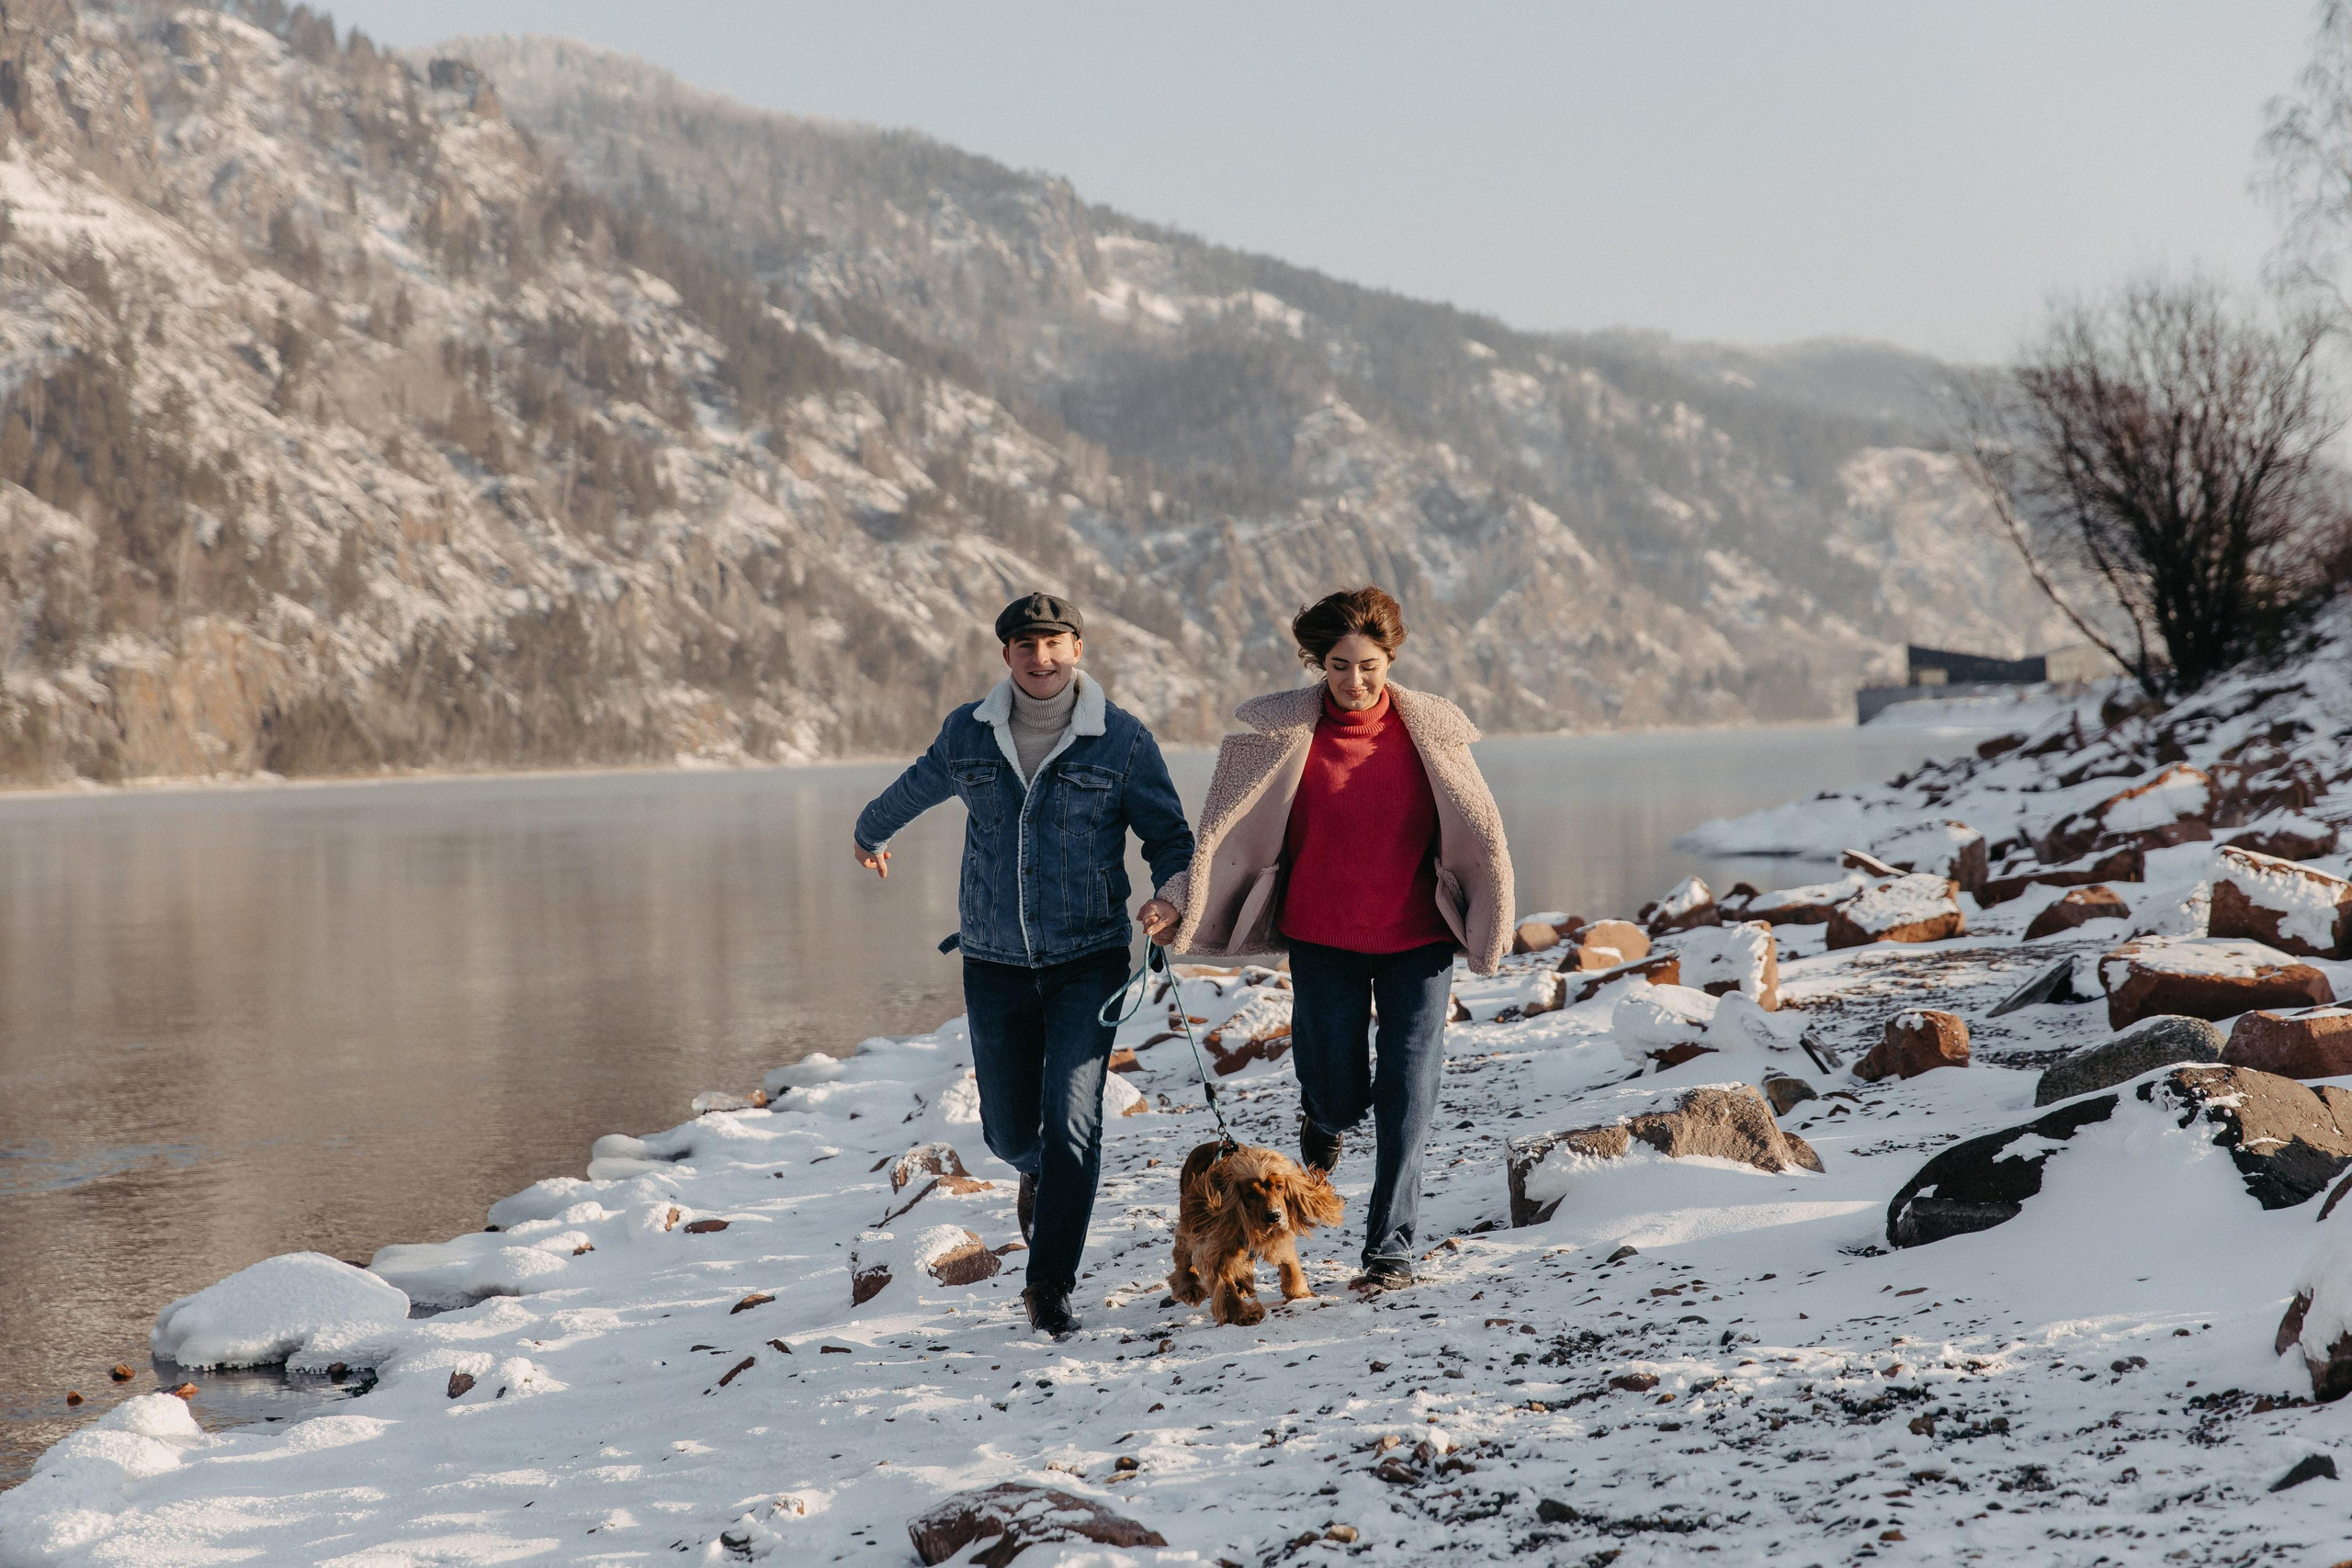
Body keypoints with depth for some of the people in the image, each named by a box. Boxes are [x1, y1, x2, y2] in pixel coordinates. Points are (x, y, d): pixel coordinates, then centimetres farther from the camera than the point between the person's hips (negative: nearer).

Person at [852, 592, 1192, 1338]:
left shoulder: (1122, 740, -6)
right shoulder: (967, 733, 1)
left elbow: (1171, 836, 1)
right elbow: (920, 786, 23)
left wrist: (1172, 896, -20)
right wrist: (871, 831, 42)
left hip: (1088, 960, -2)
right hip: (995, 963, 3)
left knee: (1072, 1121, -14)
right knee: (1009, 1129, 9)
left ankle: (1050, 1285, -1)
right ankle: (1039, 1173, 47)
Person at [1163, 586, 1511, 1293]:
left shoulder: (1429, 729, -3)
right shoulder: (1284, 731, -5)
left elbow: (1477, 834, 3)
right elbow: (1230, 829, -3)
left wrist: (1489, 921, -3)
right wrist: (1182, 895, -13)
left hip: (1416, 938, 0)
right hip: (1322, 938, 0)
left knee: (1407, 1095, -3)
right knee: (1337, 1094, 4)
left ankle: (1391, 1248, 6)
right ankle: (1324, 1113, 43)